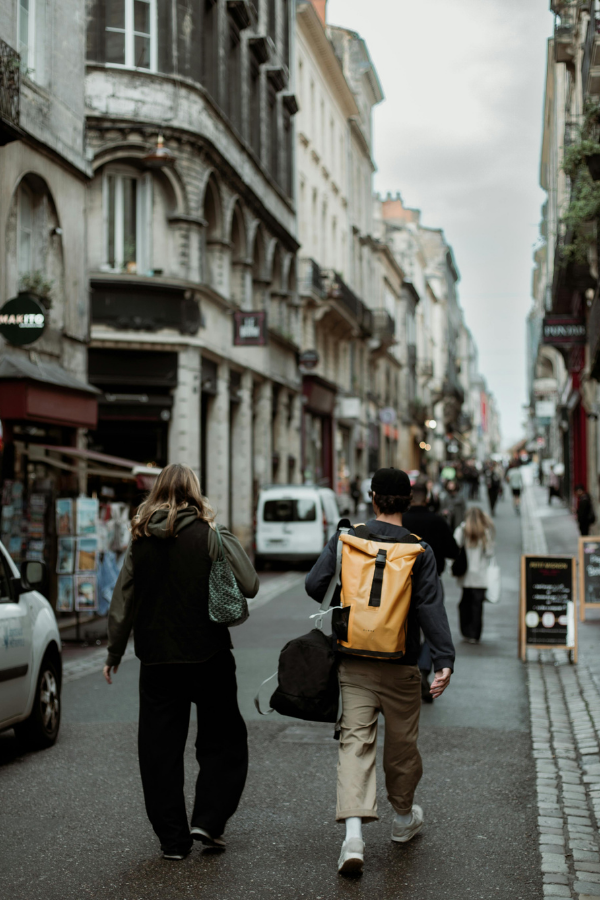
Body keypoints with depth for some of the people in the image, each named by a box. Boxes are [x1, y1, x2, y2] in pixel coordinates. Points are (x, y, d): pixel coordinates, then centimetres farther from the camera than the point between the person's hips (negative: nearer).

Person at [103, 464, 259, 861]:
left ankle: (173, 838, 12)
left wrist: (114, 653, 13)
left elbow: (123, 601, 4)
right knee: (224, 740, 14)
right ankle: (208, 820, 3)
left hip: (157, 660, 3)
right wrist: (230, 542, 5)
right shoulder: (211, 536, -9)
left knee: (160, 747, 10)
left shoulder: (142, 541, 1)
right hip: (207, 654, -2)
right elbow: (249, 585, -13)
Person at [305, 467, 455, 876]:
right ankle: (404, 817, 36)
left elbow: (315, 585, -2)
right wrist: (444, 660, -17)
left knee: (355, 740, -1)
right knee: (402, 742, 16)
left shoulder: (347, 537, -2)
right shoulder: (419, 550, -6)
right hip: (400, 665, 0)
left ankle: (354, 832, -16)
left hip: (353, 662, 1)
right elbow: (431, 608, -14)